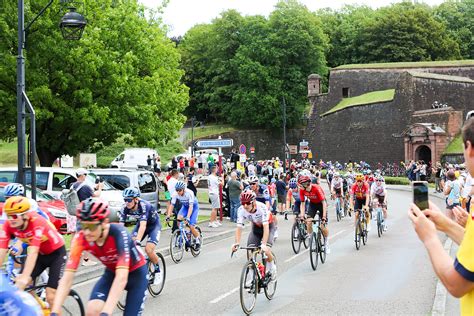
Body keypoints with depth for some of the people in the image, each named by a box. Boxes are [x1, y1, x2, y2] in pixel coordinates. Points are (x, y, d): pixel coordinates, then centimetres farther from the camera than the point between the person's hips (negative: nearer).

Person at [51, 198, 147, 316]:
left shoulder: (118, 233, -36)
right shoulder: (80, 239, -25)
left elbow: (122, 277, -44)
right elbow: (67, 277, -28)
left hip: (136, 273, -3)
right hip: (111, 273, 3)